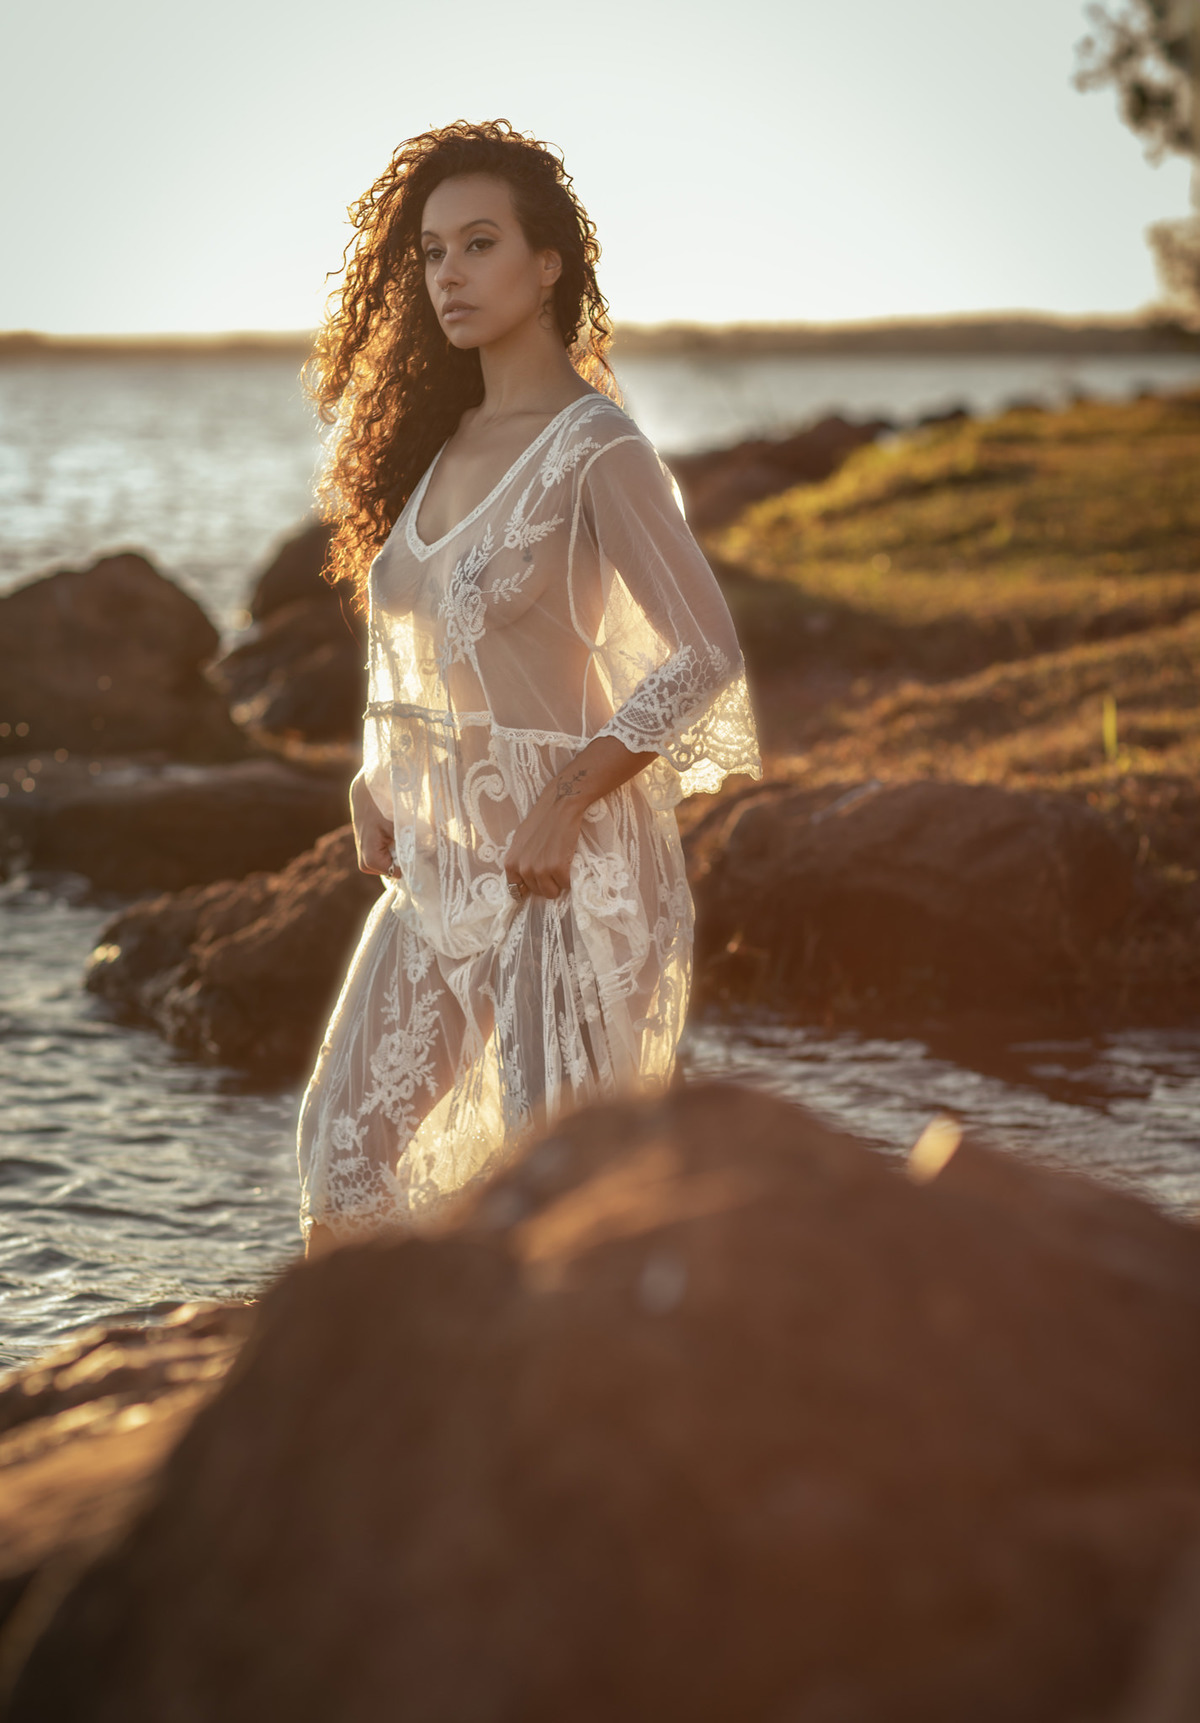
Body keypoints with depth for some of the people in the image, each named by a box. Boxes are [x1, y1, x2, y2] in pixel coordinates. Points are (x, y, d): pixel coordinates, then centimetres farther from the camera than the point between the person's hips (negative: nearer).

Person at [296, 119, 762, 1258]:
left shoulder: (595, 450, -13)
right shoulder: (440, 438, 10)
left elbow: (706, 655, -18)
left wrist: (565, 805, -19)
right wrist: (375, 783, 8)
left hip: (568, 863, -7)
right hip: (440, 860, 7)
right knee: (344, 1145, 6)